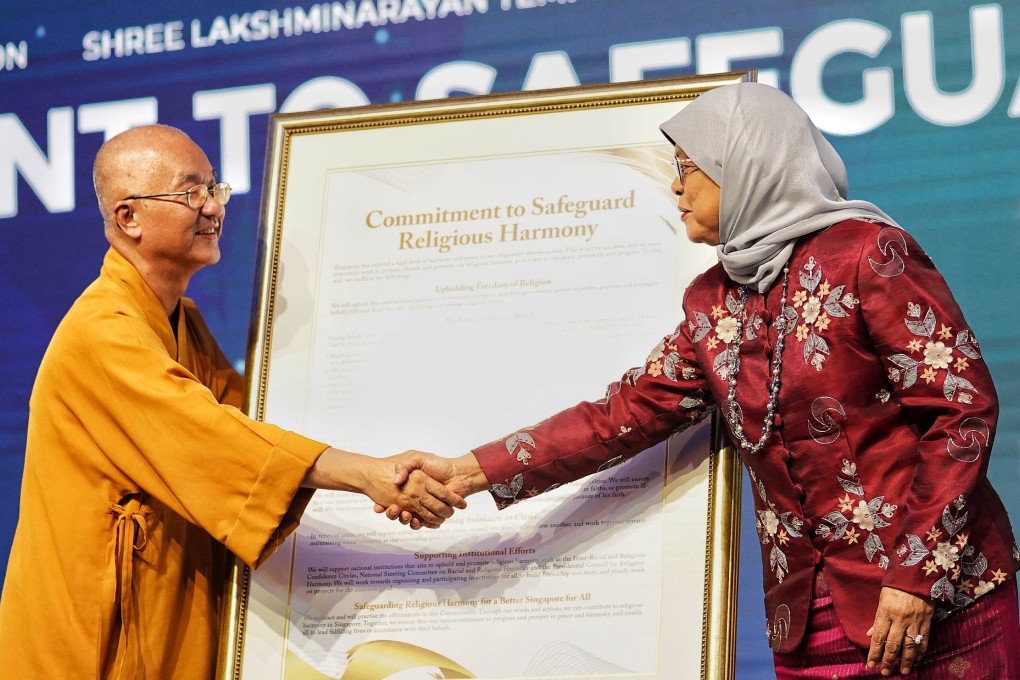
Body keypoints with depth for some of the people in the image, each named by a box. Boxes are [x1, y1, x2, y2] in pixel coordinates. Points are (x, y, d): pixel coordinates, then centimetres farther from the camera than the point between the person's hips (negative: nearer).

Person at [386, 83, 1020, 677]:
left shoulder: (866, 252, -7)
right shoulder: (714, 301, 14)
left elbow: (963, 406, -11)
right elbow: (623, 415, 13)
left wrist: (917, 576, -16)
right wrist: (465, 474, 7)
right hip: (809, 621, 6)